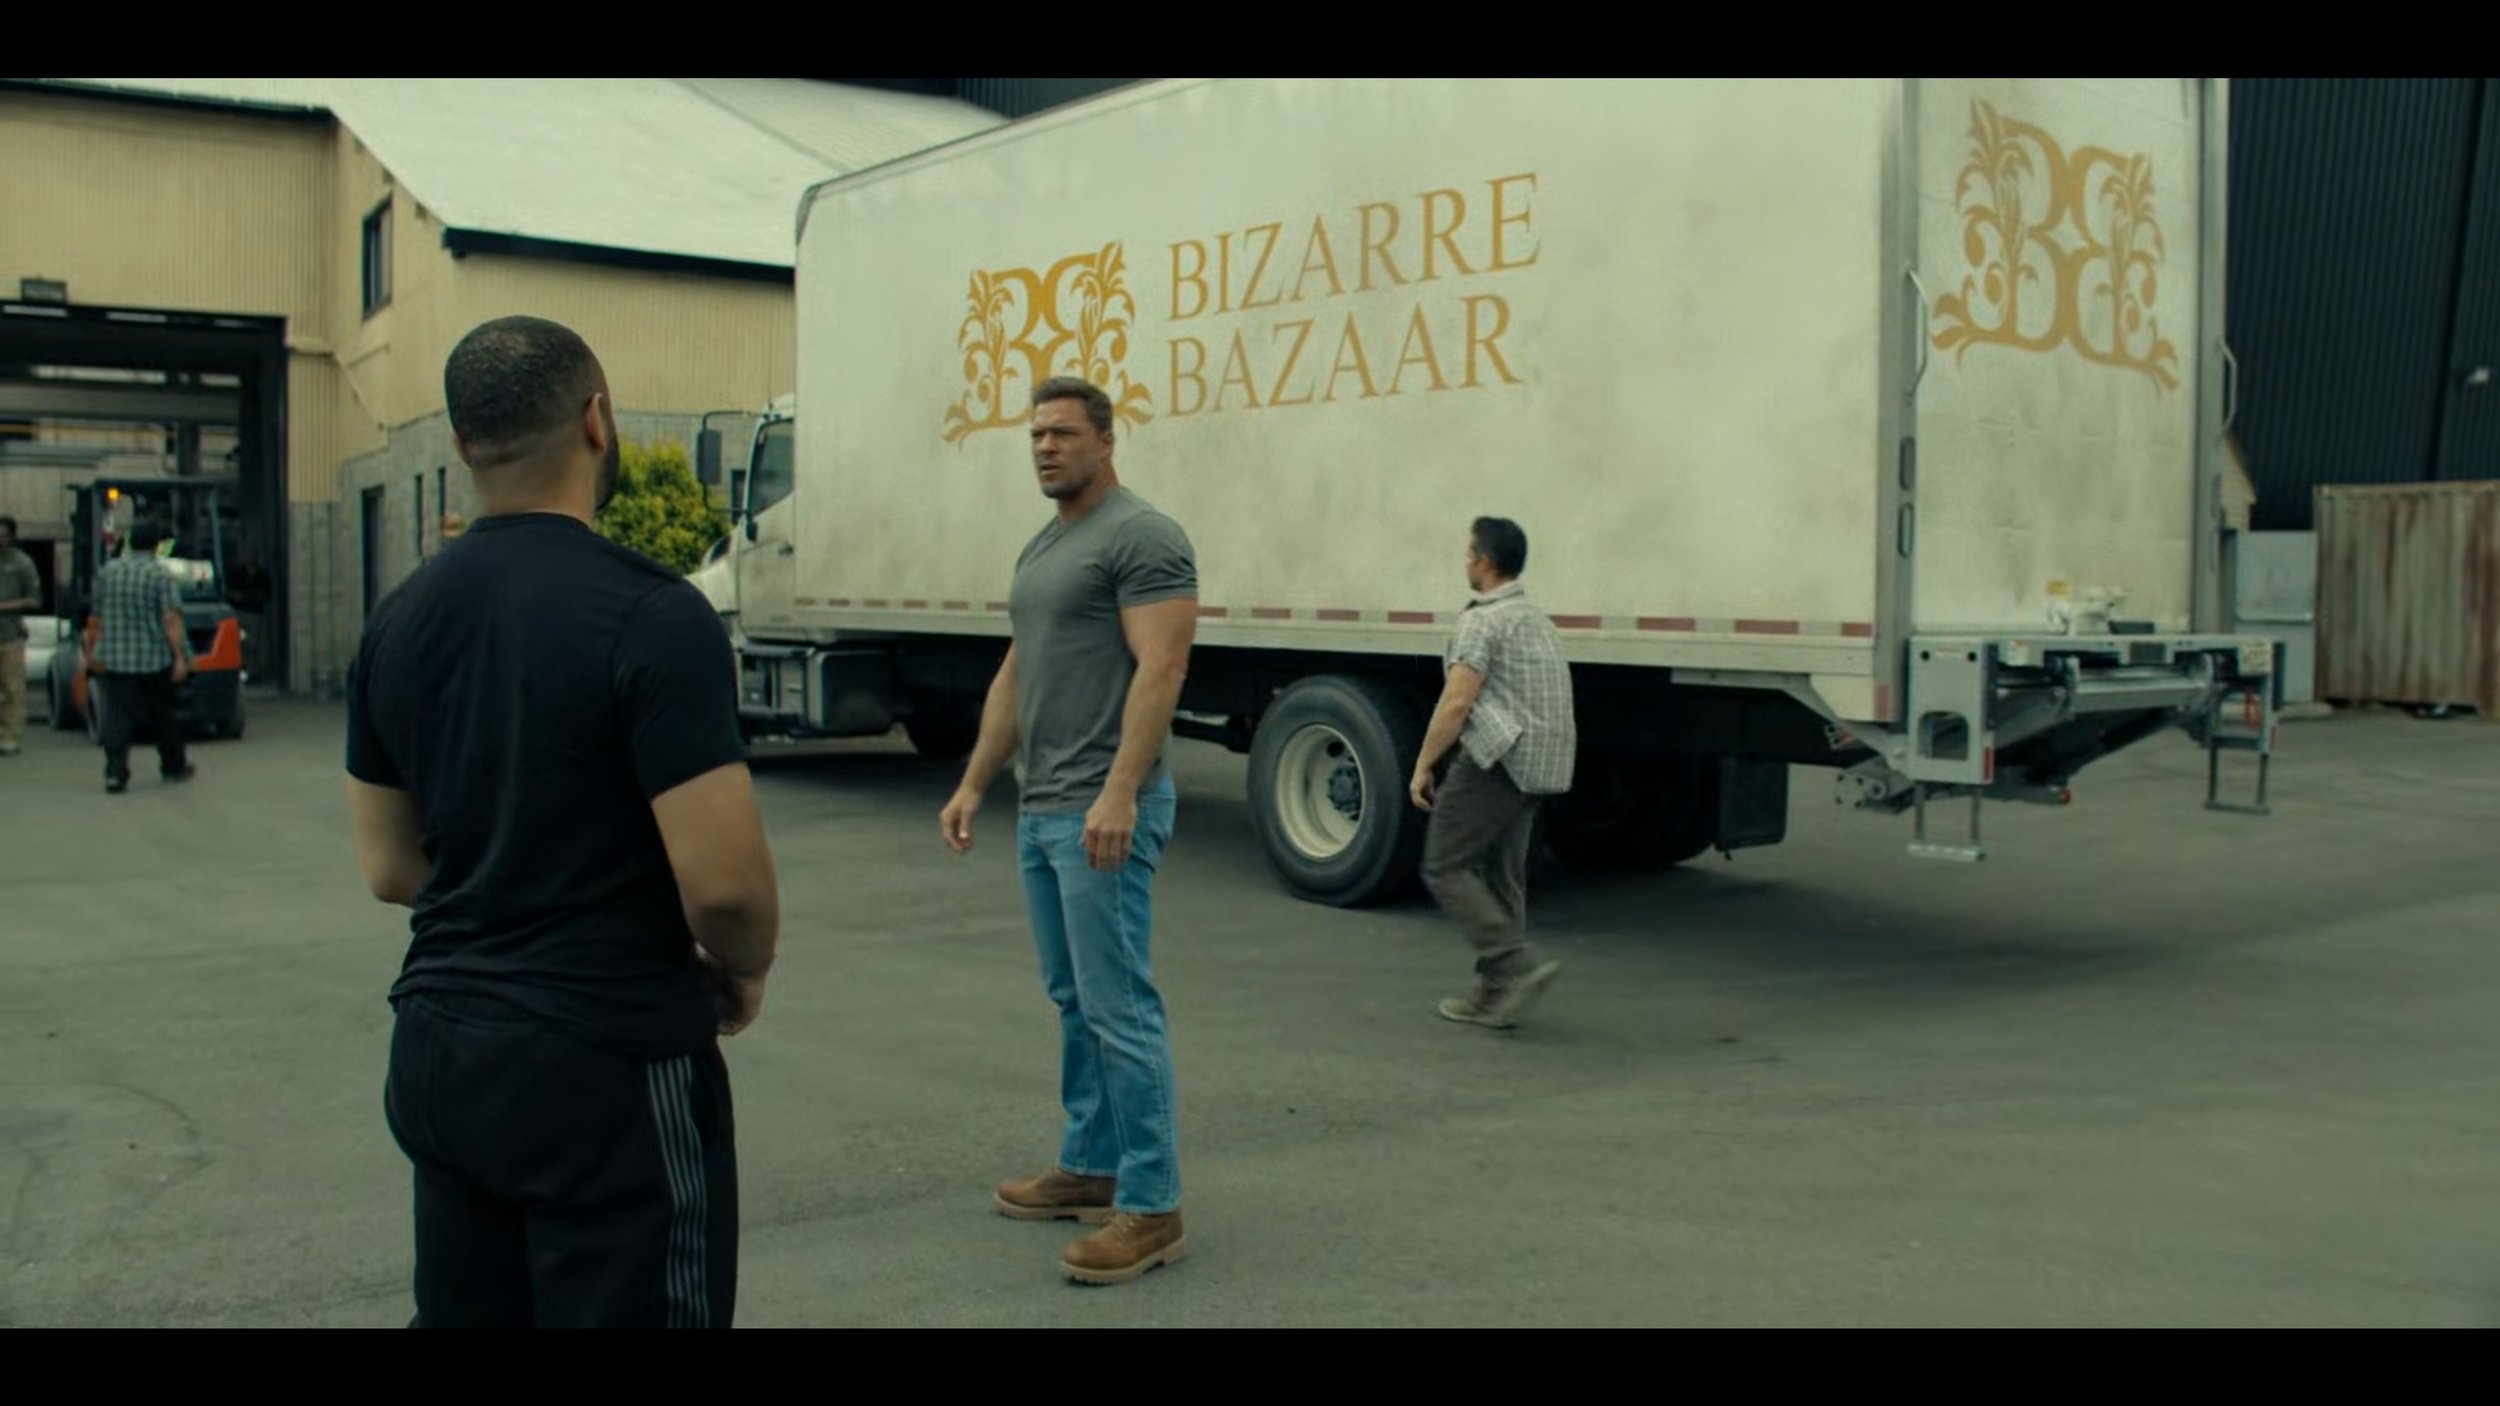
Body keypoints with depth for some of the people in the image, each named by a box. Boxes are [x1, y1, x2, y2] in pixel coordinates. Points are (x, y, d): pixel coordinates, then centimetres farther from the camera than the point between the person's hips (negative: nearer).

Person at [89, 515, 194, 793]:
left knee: (117, 718, 0)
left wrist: (100, 651, 23)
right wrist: (180, 656, -15)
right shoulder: (161, 575, -10)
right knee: (164, 716, 12)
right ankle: (174, 766, 25)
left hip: (115, 659, 3)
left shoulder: (107, 571, 7)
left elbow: (99, 617, 14)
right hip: (155, 659, -3)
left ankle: (115, 772, -8)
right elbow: (170, 620, -16)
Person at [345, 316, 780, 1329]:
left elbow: (389, 868, 11)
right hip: (608, 1067, -7)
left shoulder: (398, 623, 4)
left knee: (464, 1311, 20)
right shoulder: (649, 615, -19)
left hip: (436, 1055, 7)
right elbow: (724, 883, -22)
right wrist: (745, 972, -2)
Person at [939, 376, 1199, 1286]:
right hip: (1042, 810, 11)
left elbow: (1160, 670, -21)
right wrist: (973, 785, 17)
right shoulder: (1040, 550, 19)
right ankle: (1090, 1168, 28)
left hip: (1101, 812, -11)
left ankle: (1150, 1207, -1)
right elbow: (1015, 678, 22)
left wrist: (1118, 793, -29)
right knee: (1073, 1001, 17)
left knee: (1118, 1007, -8)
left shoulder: (1141, 537, -13)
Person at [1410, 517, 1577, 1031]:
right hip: (1541, 764, 9)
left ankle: (1519, 963, -12)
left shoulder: (1483, 621, -11)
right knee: (1502, 876, 12)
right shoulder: (1536, 617, 19)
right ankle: (1494, 996, 13)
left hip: (1497, 759, -9)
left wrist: (1423, 766, -11)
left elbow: (1457, 703, -17)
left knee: (1446, 868, -2)